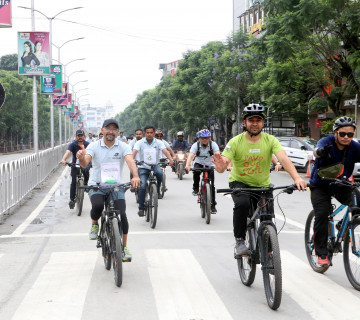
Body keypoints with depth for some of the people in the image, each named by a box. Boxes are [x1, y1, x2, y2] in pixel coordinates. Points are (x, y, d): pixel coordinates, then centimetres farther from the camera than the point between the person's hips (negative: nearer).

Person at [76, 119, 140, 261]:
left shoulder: (123, 146, -1)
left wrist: (135, 176, -39)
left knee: (122, 215, -13)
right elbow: (85, 163, -18)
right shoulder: (94, 146, -3)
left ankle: (124, 247, 6)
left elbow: (130, 161, -18)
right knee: (97, 206, -31)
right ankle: (94, 224, 4)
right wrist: (81, 157, -44)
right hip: (97, 185, -1)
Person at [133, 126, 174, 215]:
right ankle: (141, 208, -3)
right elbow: (134, 152, -18)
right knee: (142, 186, -16)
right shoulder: (140, 143, -3)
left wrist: (171, 160, -35)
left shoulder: (158, 142, -1)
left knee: (159, 172, -35)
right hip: (143, 167, 0)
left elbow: (165, 151, -16)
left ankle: (157, 191, -8)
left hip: (155, 165, 0)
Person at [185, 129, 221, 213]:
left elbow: (217, 153, -26)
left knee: (212, 185, -6)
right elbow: (191, 155, -26)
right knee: (196, 172, -36)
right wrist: (187, 165, -44)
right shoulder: (196, 145, -12)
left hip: (210, 165, 0)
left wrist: (217, 153, -52)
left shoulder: (213, 144, -10)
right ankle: (195, 189, -10)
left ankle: (213, 205, 4)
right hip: (199, 163, 0)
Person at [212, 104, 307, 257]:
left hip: (263, 185, 2)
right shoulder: (236, 142, -13)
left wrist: (297, 178, -43)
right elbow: (223, 162, -24)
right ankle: (239, 241, -17)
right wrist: (220, 166, -51)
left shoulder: (270, 140, -11)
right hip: (239, 183, -2)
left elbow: (283, 158, -26)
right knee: (242, 204, -33)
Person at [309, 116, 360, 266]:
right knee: (322, 214, -19)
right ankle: (322, 254, -8)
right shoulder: (326, 142, -22)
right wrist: (321, 151, -69)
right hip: (320, 186, -3)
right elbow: (317, 150, -44)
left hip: (342, 185, 3)